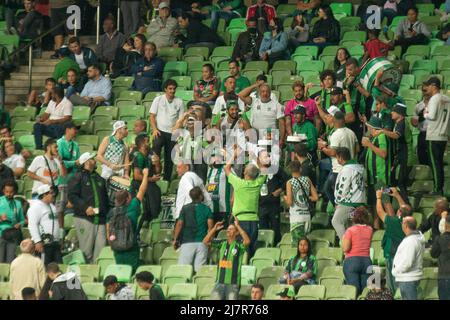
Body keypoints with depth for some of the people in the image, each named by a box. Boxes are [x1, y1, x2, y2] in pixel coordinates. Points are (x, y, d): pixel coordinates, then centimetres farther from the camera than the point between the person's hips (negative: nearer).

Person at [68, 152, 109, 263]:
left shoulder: (99, 178, 20)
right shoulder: (78, 177, 0)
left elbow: (105, 198, 24)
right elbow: (72, 196, -9)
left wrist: (106, 211, 11)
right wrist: (85, 207, -18)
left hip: (100, 219, 6)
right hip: (84, 218, -6)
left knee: (101, 249, -2)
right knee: (86, 250, -5)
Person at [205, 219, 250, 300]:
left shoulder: (239, 244, -3)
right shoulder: (222, 243, 11)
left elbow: (247, 241, -24)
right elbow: (206, 241, 8)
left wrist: (238, 226, -18)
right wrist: (214, 229, -3)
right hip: (220, 283, 4)